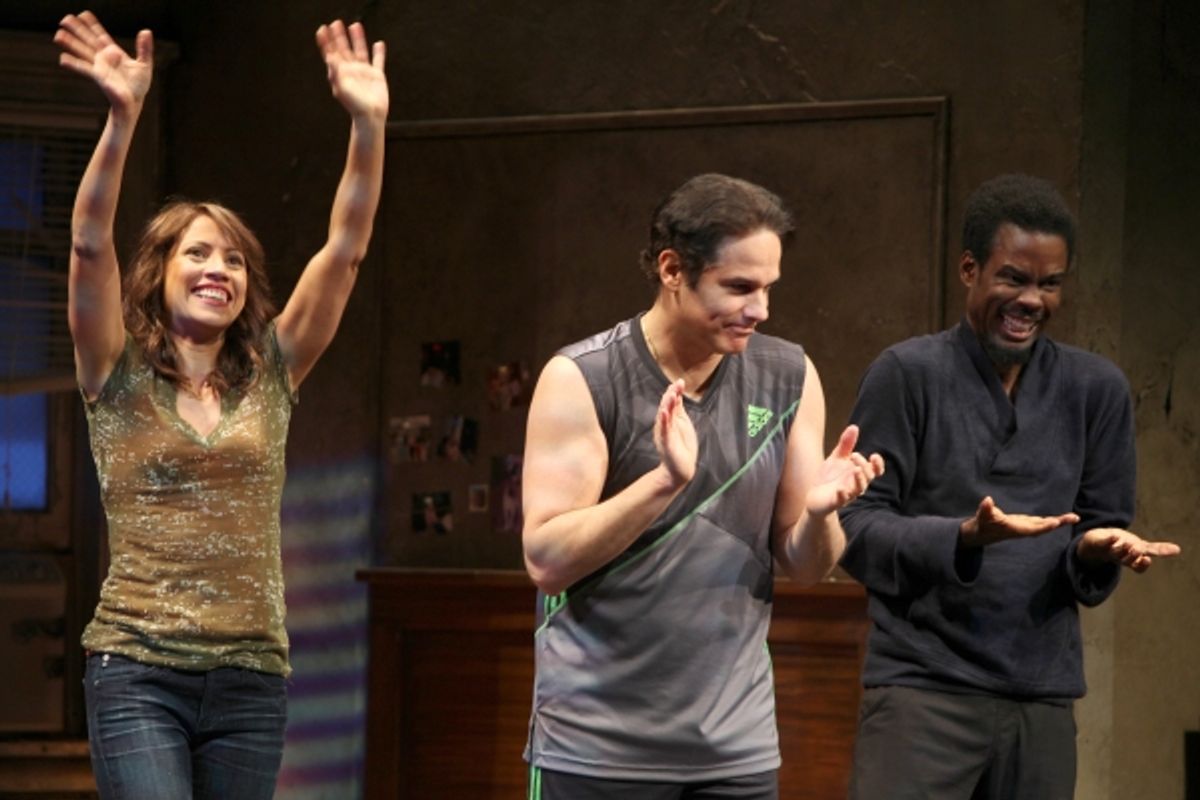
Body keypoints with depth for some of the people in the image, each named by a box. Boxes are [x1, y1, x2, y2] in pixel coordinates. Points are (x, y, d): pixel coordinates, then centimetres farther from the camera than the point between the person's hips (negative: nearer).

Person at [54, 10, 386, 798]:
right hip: (138, 672, -4)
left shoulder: (271, 376, 9)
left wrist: (368, 125, -12)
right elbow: (90, 244, -13)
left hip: (252, 679, 4)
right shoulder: (120, 378, 2)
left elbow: (345, 250, 0)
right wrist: (123, 119, -27)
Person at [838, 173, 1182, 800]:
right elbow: (854, 527, -6)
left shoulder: (1097, 390, 8)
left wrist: (1096, 549, -12)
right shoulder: (908, 374, -2)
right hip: (921, 687, -4)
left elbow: (1095, 549, 12)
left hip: (1043, 700, 4)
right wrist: (962, 537, -22)